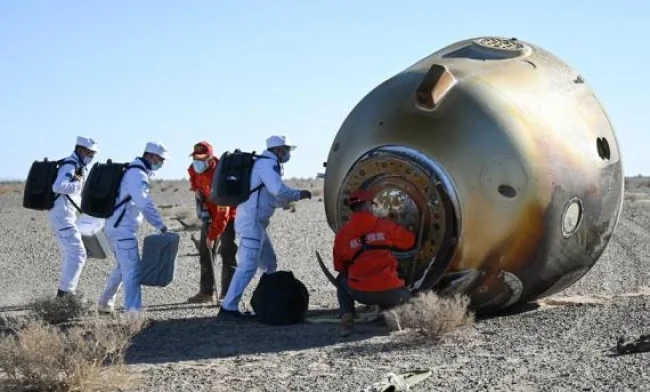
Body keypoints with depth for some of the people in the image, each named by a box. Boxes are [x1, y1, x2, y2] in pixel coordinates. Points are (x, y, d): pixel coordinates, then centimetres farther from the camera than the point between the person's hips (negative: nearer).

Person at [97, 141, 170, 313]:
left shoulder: (134, 171, 17)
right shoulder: (138, 175, -16)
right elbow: (145, 204, -25)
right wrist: (161, 227, -25)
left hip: (117, 226, 11)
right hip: (123, 228, -11)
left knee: (123, 267, 23)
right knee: (132, 271, -13)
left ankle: (105, 304, 35)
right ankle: (134, 312, -16)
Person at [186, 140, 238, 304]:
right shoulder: (194, 168, -10)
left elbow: (223, 212, -34)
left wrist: (212, 236, -34)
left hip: (228, 213, -8)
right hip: (209, 212, 8)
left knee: (226, 252, -15)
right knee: (204, 251, 6)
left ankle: (227, 294, -14)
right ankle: (207, 291, 11)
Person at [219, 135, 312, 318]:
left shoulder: (264, 163, 22)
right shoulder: (267, 163, -9)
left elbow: (271, 199, 27)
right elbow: (278, 190, -23)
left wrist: (291, 199, 13)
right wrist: (299, 195, -7)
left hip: (256, 222, 11)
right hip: (251, 222, -11)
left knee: (269, 263, 17)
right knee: (248, 265, -15)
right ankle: (228, 307, -17)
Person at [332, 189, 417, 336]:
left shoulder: (342, 233, 5)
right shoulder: (385, 225, 3)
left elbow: (339, 267, 16)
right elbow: (409, 241, 17)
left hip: (360, 293, 1)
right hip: (389, 292, -1)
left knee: (341, 280, 33)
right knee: (404, 295, 33)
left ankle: (347, 318, 10)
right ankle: (389, 309, -2)